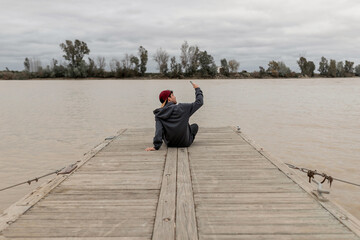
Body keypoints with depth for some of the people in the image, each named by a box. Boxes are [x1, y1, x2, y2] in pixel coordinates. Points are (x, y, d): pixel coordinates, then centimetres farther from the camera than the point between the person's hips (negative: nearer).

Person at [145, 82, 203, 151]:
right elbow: (199, 102, -9)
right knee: (195, 126, 25)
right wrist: (197, 89, 5)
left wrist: (156, 146, -26)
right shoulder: (181, 108, -15)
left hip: (170, 143, 3)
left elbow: (158, 130, -22)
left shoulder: (158, 115, -9)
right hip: (184, 142, -3)